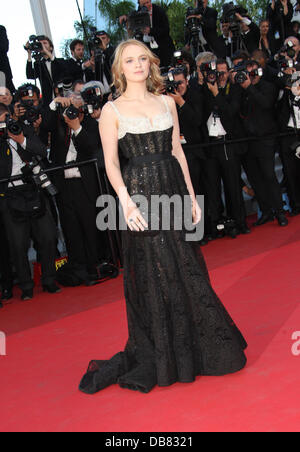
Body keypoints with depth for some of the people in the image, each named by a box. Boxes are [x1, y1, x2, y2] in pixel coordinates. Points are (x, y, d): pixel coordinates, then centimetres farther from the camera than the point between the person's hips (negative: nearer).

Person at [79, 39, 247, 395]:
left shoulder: (166, 103, 11)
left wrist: (191, 196, 8)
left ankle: (196, 346, 25)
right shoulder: (112, 110, -1)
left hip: (173, 192, 4)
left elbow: (177, 152, 12)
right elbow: (111, 163, -7)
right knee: (153, 274, 2)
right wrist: (126, 203, -20)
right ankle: (161, 356, 17)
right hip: (140, 194, -4)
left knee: (186, 269, 8)